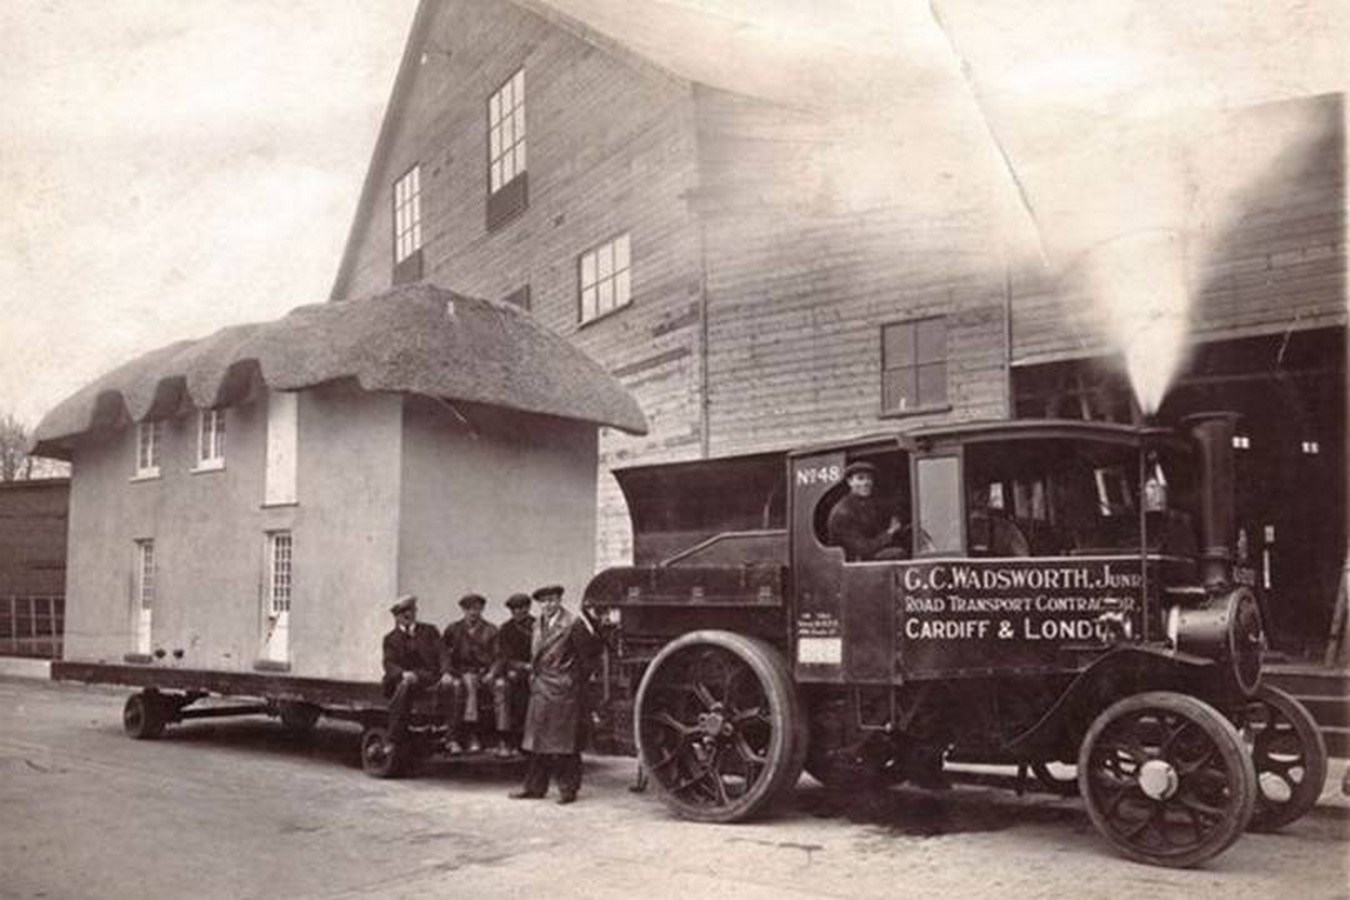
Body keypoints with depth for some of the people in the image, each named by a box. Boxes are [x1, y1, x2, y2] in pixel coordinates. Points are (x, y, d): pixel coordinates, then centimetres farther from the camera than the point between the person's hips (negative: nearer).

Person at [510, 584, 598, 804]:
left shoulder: (573, 624, -9)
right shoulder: (538, 625, 13)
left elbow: (586, 655, -5)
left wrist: (577, 681, -2)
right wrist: (534, 674, 14)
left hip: (564, 690, -7)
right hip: (540, 689, 7)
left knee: (565, 742, -2)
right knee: (537, 740, 10)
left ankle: (568, 788, 5)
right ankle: (535, 786, 17)